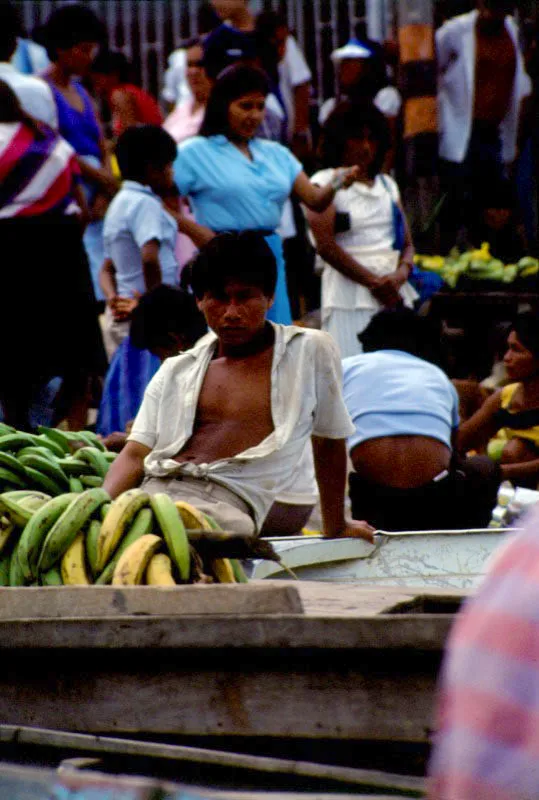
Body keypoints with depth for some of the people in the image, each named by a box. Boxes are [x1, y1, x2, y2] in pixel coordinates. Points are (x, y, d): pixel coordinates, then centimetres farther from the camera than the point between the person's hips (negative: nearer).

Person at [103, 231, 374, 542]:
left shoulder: (311, 352, 15)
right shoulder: (176, 372, 25)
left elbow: (329, 443, 23)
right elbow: (135, 455, 16)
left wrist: (335, 527, 28)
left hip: (228, 504, -4)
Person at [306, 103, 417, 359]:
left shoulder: (387, 185, 20)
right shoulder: (325, 183, 3)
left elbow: (407, 244, 17)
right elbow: (325, 245, -8)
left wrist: (401, 274, -6)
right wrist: (373, 281, -12)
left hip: (394, 292, 5)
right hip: (350, 288, -5)